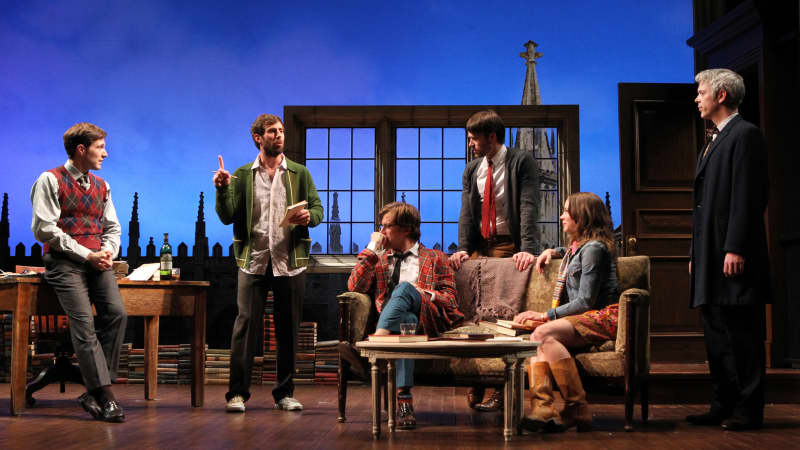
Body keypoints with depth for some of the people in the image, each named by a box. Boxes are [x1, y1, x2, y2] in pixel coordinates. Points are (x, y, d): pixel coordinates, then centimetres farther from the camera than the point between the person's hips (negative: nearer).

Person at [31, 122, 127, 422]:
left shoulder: (101, 186, 19)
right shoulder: (50, 181, 0)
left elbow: (113, 227, 22)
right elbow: (44, 228, -9)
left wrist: (108, 252, -2)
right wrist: (86, 254, -13)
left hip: (96, 261, 6)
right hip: (64, 261, -5)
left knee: (116, 313, -15)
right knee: (83, 322, -18)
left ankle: (93, 391, -10)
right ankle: (105, 397, -20)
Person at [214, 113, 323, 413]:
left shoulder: (300, 174, 11)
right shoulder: (242, 175, 9)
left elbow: (318, 208, 8)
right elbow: (227, 217, 3)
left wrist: (309, 216, -14)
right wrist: (222, 189, -13)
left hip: (290, 261, 1)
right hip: (253, 261, -1)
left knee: (288, 329, 5)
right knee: (246, 325, -5)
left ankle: (284, 393, 14)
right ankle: (237, 392, 1)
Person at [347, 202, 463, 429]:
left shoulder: (434, 258, 23)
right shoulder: (379, 259, 31)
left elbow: (450, 297, 12)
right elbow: (354, 287, 13)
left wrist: (425, 294, -9)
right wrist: (372, 250, 11)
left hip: (428, 320, -1)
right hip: (395, 319, 1)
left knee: (404, 288, -33)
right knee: (405, 322, -39)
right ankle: (404, 400, -52)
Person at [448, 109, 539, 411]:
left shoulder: (522, 162, -2)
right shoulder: (471, 171, 15)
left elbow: (529, 207, -12)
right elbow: (466, 212, 8)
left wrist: (527, 249, -23)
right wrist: (462, 248, -8)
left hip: (508, 245, -5)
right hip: (479, 246, 5)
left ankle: (502, 390, -4)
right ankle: (475, 386, 7)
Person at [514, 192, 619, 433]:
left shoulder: (594, 248, -8)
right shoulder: (577, 246, 23)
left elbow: (585, 301, -15)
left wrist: (545, 315, -16)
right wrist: (554, 251, 33)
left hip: (603, 317, -9)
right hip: (582, 319, 9)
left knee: (545, 334, -32)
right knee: (534, 339, -19)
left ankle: (578, 410, -29)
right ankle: (542, 408, -37)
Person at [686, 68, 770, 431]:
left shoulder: (745, 134, -7)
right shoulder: (713, 142, 21)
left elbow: (749, 197, -16)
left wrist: (735, 248, -21)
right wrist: (696, 253, 18)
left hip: (733, 255, -10)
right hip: (710, 258, 10)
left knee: (741, 333, -5)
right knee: (716, 333, 12)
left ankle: (748, 410, 1)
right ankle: (723, 407, 19)